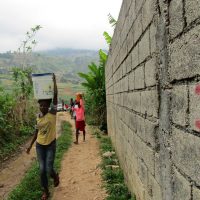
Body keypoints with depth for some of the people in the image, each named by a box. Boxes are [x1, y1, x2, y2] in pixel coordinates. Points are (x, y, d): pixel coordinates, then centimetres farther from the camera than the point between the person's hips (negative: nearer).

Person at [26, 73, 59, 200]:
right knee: (42, 169, 4)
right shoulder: (38, 116, 1)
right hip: (40, 145, 4)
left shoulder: (52, 113, -13)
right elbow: (37, 131, 11)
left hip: (51, 145, -4)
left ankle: (56, 176, 33)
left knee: (49, 169, -4)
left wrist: (54, 81, -19)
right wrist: (30, 145, 13)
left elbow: (55, 96, -20)